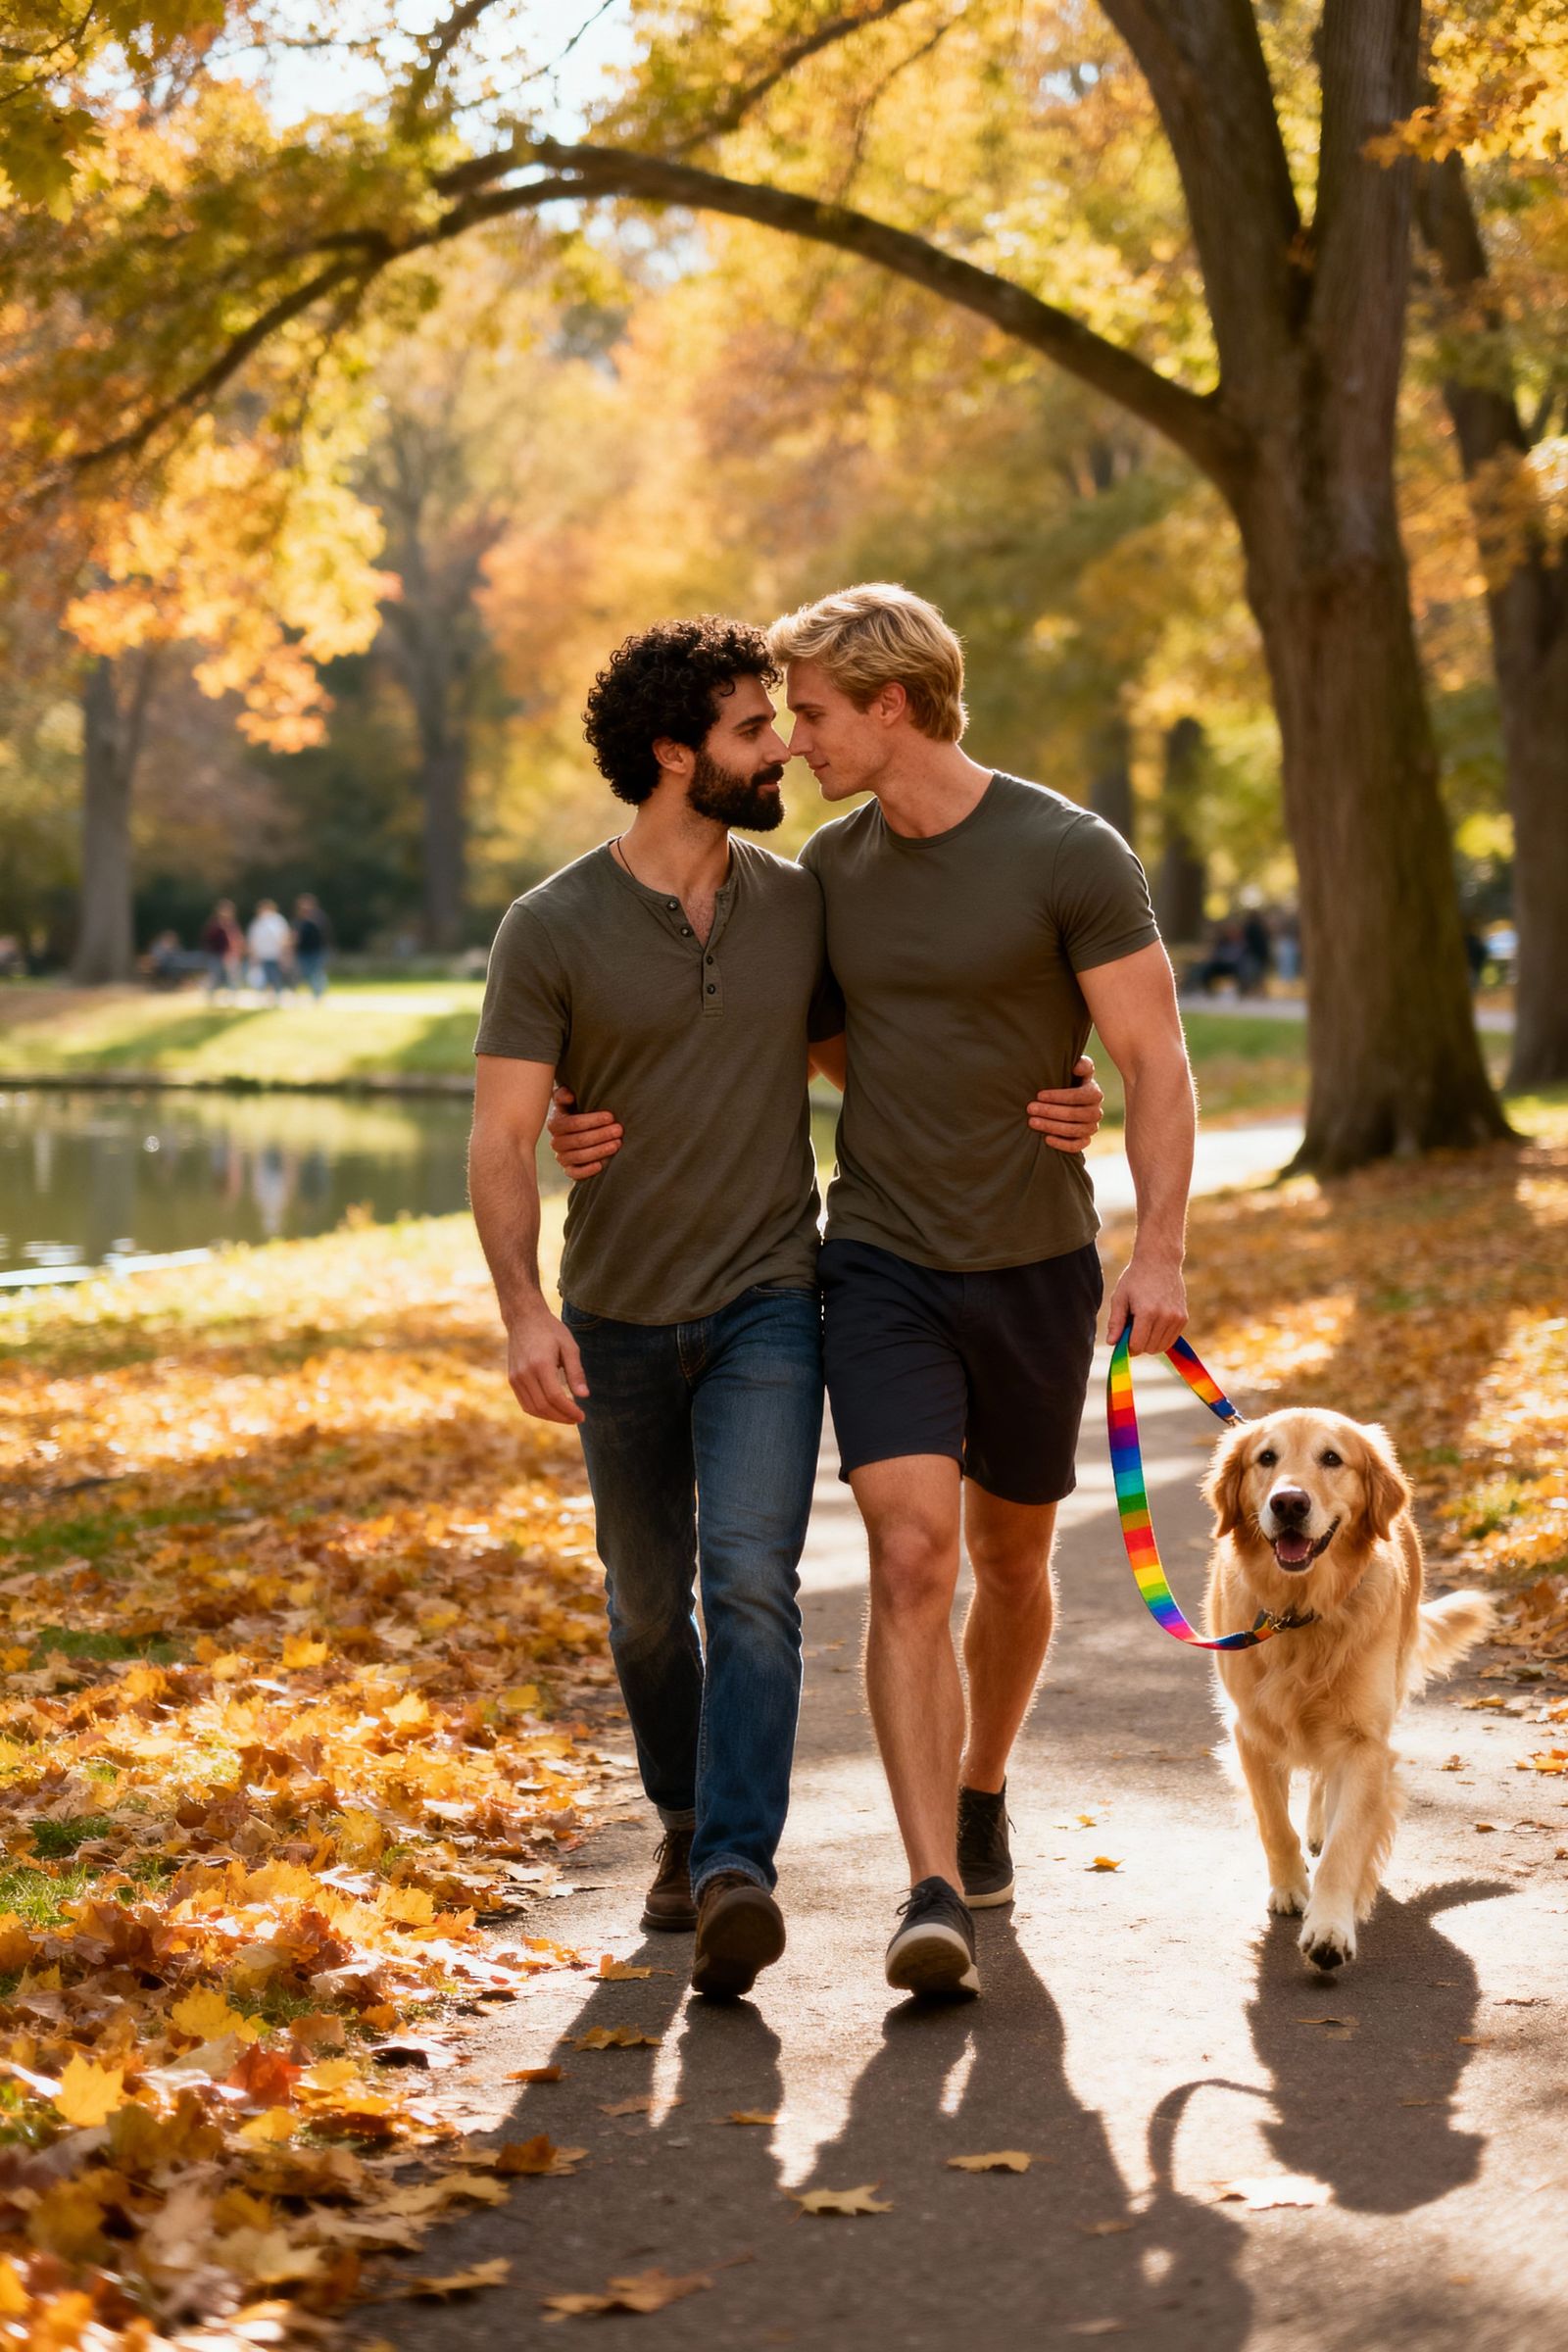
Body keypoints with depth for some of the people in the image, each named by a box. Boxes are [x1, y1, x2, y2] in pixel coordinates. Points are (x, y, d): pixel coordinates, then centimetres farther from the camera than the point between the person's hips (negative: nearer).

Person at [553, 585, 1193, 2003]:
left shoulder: (1070, 858, -11)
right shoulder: (834, 867, 4)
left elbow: (1157, 1064, -11)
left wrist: (1161, 1248, -22)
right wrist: (637, 1118, 6)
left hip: (1033, 1269, -2)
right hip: (880, 1262, 2)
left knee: (1011, 1555, 15)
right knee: (912, 1560, -14)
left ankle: (981, 1797, 40)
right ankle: (939, 1899, -18)